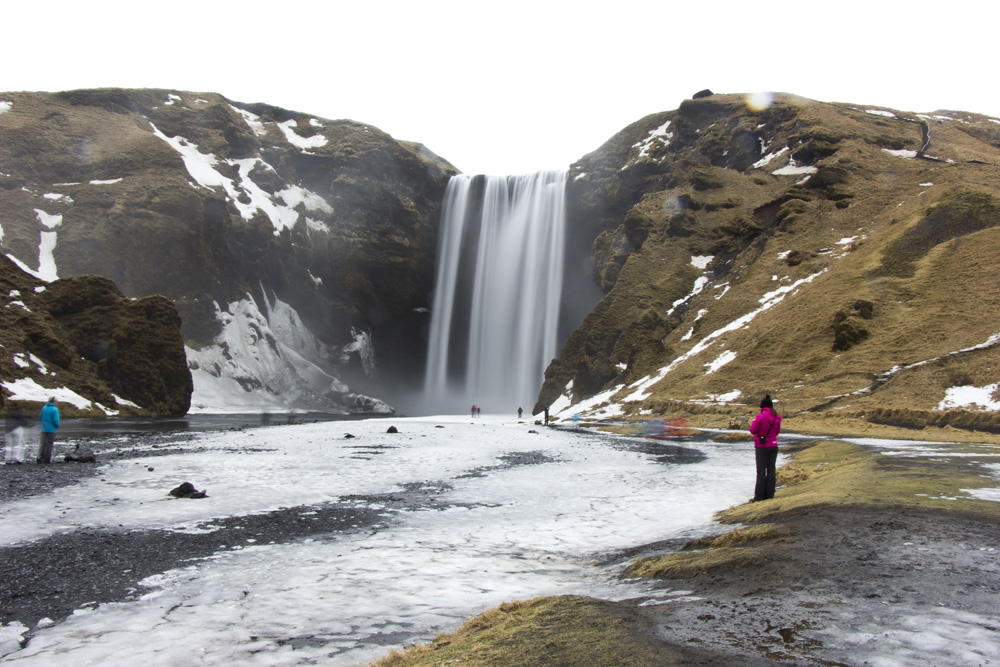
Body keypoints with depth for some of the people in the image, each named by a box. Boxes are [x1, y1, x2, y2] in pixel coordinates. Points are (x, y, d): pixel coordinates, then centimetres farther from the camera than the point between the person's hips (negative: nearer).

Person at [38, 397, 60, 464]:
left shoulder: (44, 408, 3)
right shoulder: (55, 409, -15)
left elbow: (40, 417, 11)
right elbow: (56, 420, -19)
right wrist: (57, 426, 0)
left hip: (44, 429, 5)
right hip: (51, 429, -5)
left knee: (43, 443, 13)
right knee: (49, 444, 1)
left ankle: (40, 458, 8)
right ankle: (47, 459, 3)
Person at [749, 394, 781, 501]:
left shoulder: (760, 417, -17)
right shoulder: (777, 417, -1)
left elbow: (753, 431, -10)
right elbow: (777, 431, 10)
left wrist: (754, 422, 4)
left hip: (761, 447, -4)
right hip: (773, 446, 4)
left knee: (761, 472, 0)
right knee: (771, 470, 10)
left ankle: (759, 496, 1)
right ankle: (769, 494, 11)